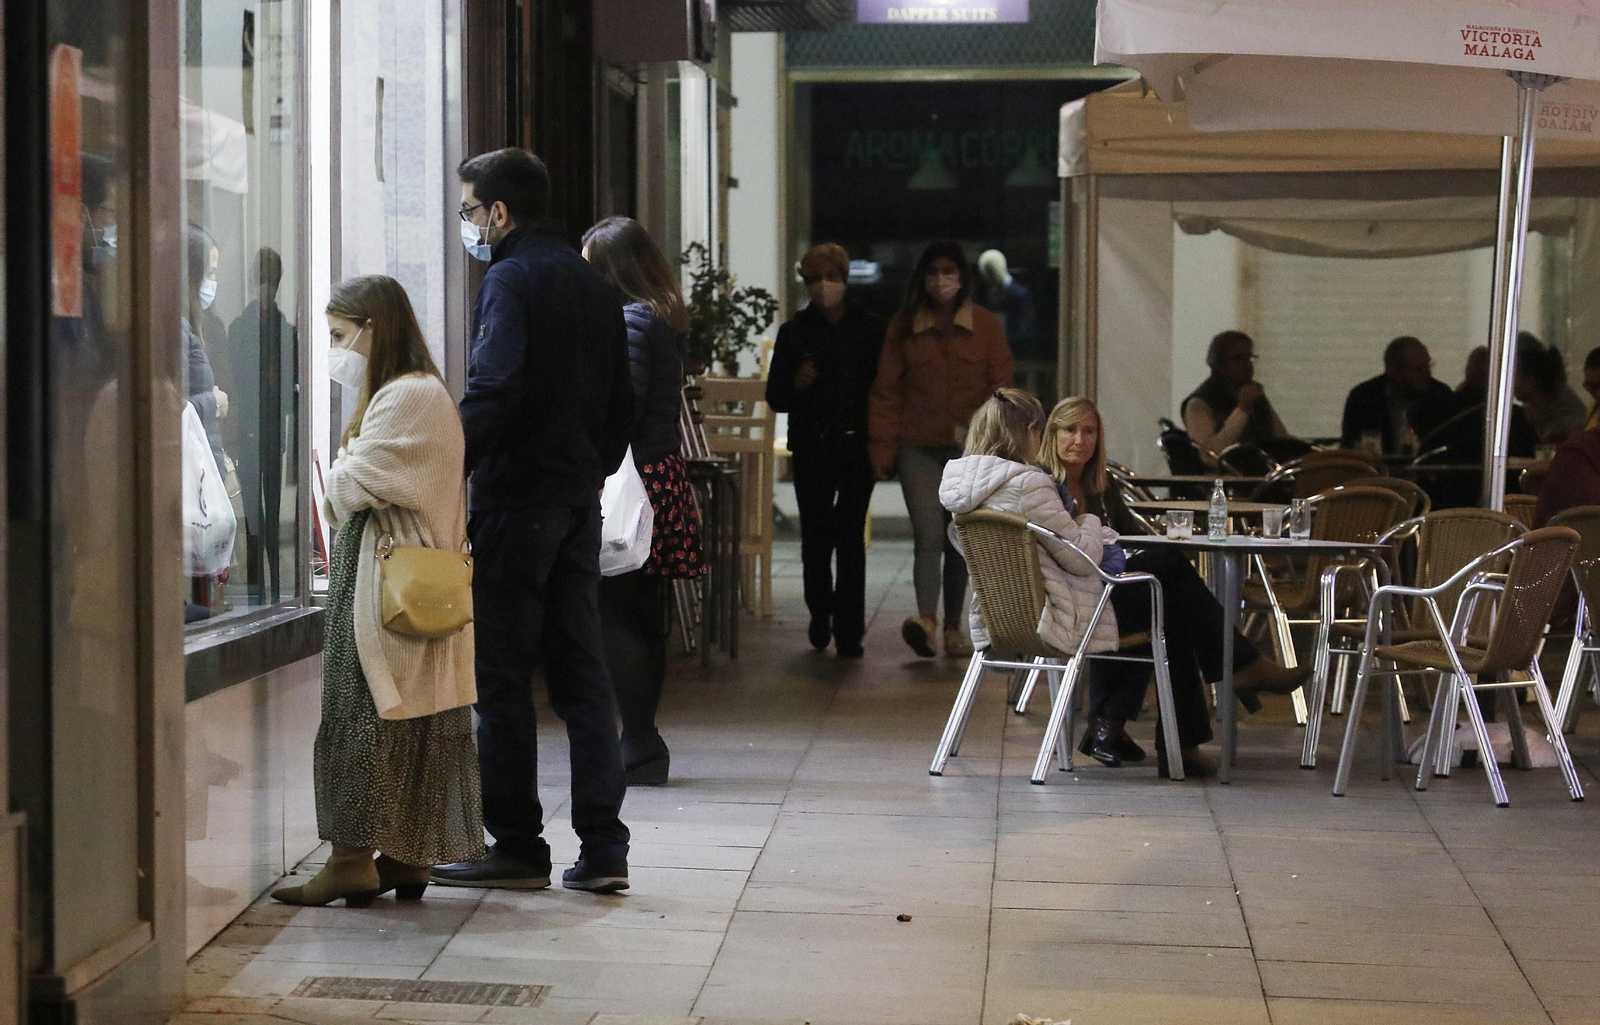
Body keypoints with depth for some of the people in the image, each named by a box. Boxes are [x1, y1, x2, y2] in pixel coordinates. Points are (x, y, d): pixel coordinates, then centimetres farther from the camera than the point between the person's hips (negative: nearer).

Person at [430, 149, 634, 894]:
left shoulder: (511, 281, -9)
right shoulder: (593, 283, 17)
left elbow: (492, 393, -20)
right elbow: (620, 402, 19)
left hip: (515, 497, -8)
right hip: (580, 500, 8)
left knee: (501, 677, -2)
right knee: (580, 673, 8)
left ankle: (517, 846, 1)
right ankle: (602, 847, 5)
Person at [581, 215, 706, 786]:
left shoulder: (630, 320, -12)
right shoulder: (664, 319, 16)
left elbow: (620, 408, -18)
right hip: (663, 477, 10)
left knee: (616, 617, -6)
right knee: (642, 618, 12)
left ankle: (639, 745, -5)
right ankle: (643, 744, 17)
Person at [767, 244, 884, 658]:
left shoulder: (870, 329, 6)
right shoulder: (794, 333, 9)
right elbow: (775, 397, 9)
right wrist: (796, 385, -13)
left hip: (856, 448, -2)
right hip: (811, 449, 2)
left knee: (850, 536, -8)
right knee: (815, 537, 7)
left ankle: (849, 631, -6)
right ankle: (820, 615, 28)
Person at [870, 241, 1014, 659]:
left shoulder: (987, 326, 5)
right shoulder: (902, 327, 5)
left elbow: (1001, 387, 4)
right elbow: (886, 391, 5)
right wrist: (882, 449, -1)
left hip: (970, 450, 1)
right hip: (918, 448, -1)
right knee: (929, 534, -15)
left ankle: (953, 626, 16)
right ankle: (926, 617, -26)